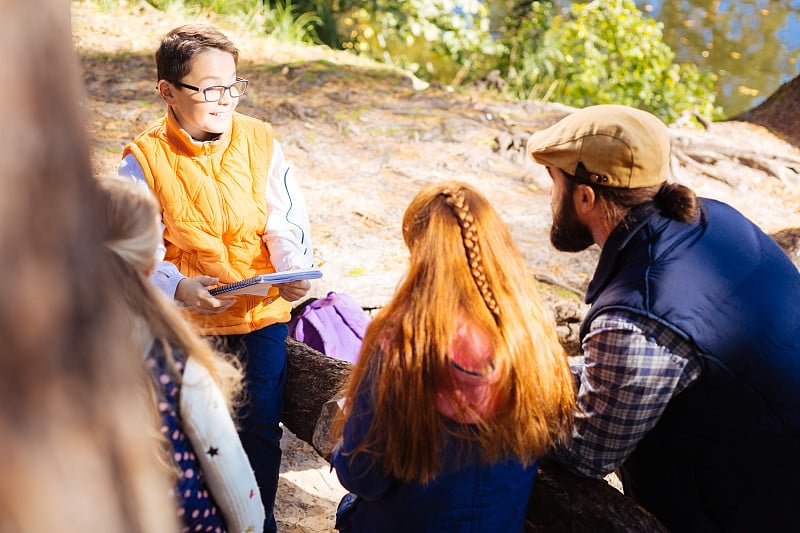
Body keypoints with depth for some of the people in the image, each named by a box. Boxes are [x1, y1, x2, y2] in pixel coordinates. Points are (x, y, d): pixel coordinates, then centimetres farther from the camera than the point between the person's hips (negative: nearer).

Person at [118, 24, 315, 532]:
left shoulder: (261, 143, -2)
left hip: (262, 313, 2)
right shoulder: (145, 158, -9)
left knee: (261, 428, 10)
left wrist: (294, 270, -23)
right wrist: (178, 286, -29)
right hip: (185, 319, -2)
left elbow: (286, 223, -3)